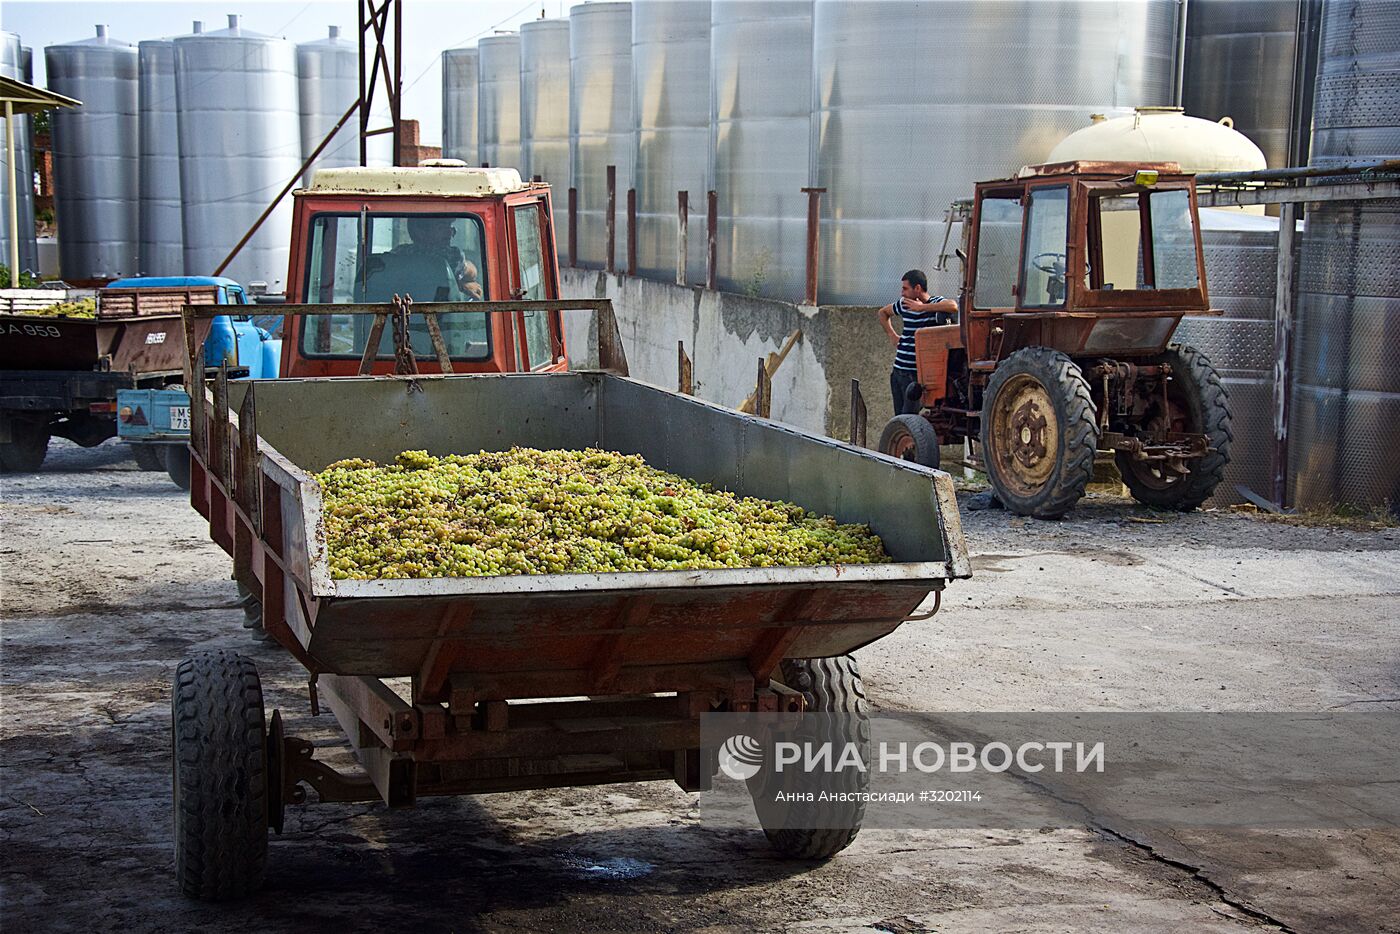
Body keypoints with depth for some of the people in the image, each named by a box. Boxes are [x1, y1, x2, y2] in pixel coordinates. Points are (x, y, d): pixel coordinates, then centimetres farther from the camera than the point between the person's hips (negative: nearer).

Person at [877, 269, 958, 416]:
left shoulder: (935, 303, -9)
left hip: (917, 374, -7)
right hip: (898, 370, 7)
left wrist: (921, 307, -27)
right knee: (899, 417, 9)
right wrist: (892, 334, 18)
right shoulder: (904, 305, 9)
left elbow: (953, 306, -33)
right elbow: (883, 312, 30)